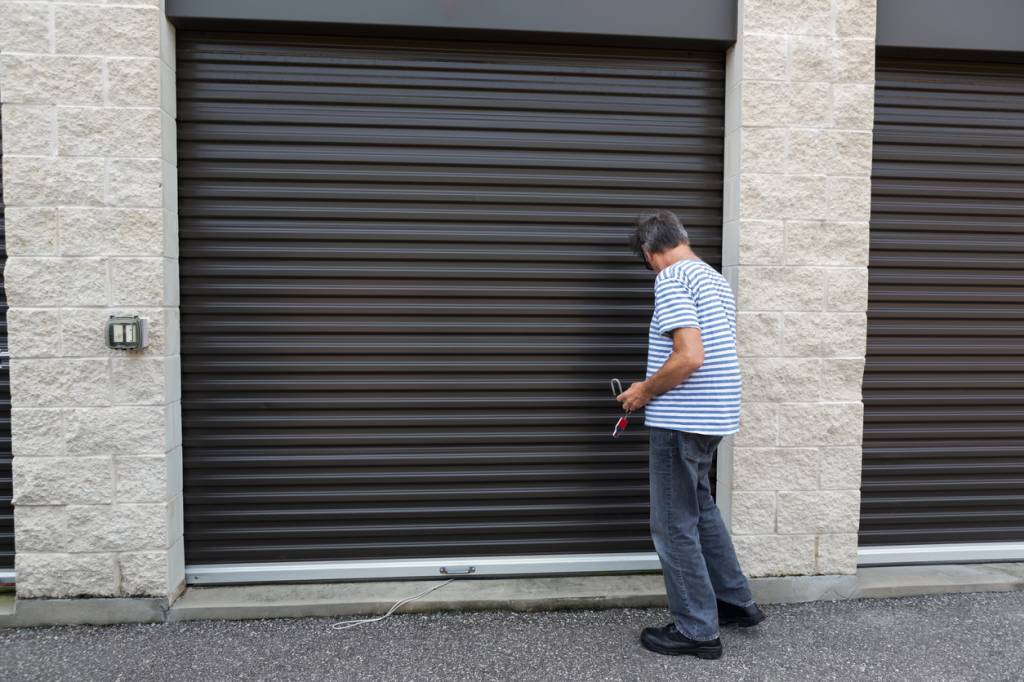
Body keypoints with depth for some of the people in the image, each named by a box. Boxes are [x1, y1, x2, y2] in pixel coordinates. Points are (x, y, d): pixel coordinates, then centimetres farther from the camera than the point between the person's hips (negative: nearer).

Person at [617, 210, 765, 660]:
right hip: (713, 416, 10)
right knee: (700, 509, 24)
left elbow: (690, 357, -26)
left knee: (675, 525, 3)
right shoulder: (716, 280, 14)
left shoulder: (671, 280, -15)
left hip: (680, 420, -9)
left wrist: (644, 391, -12)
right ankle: (736, 602, 34)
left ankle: (697, 631, 14)